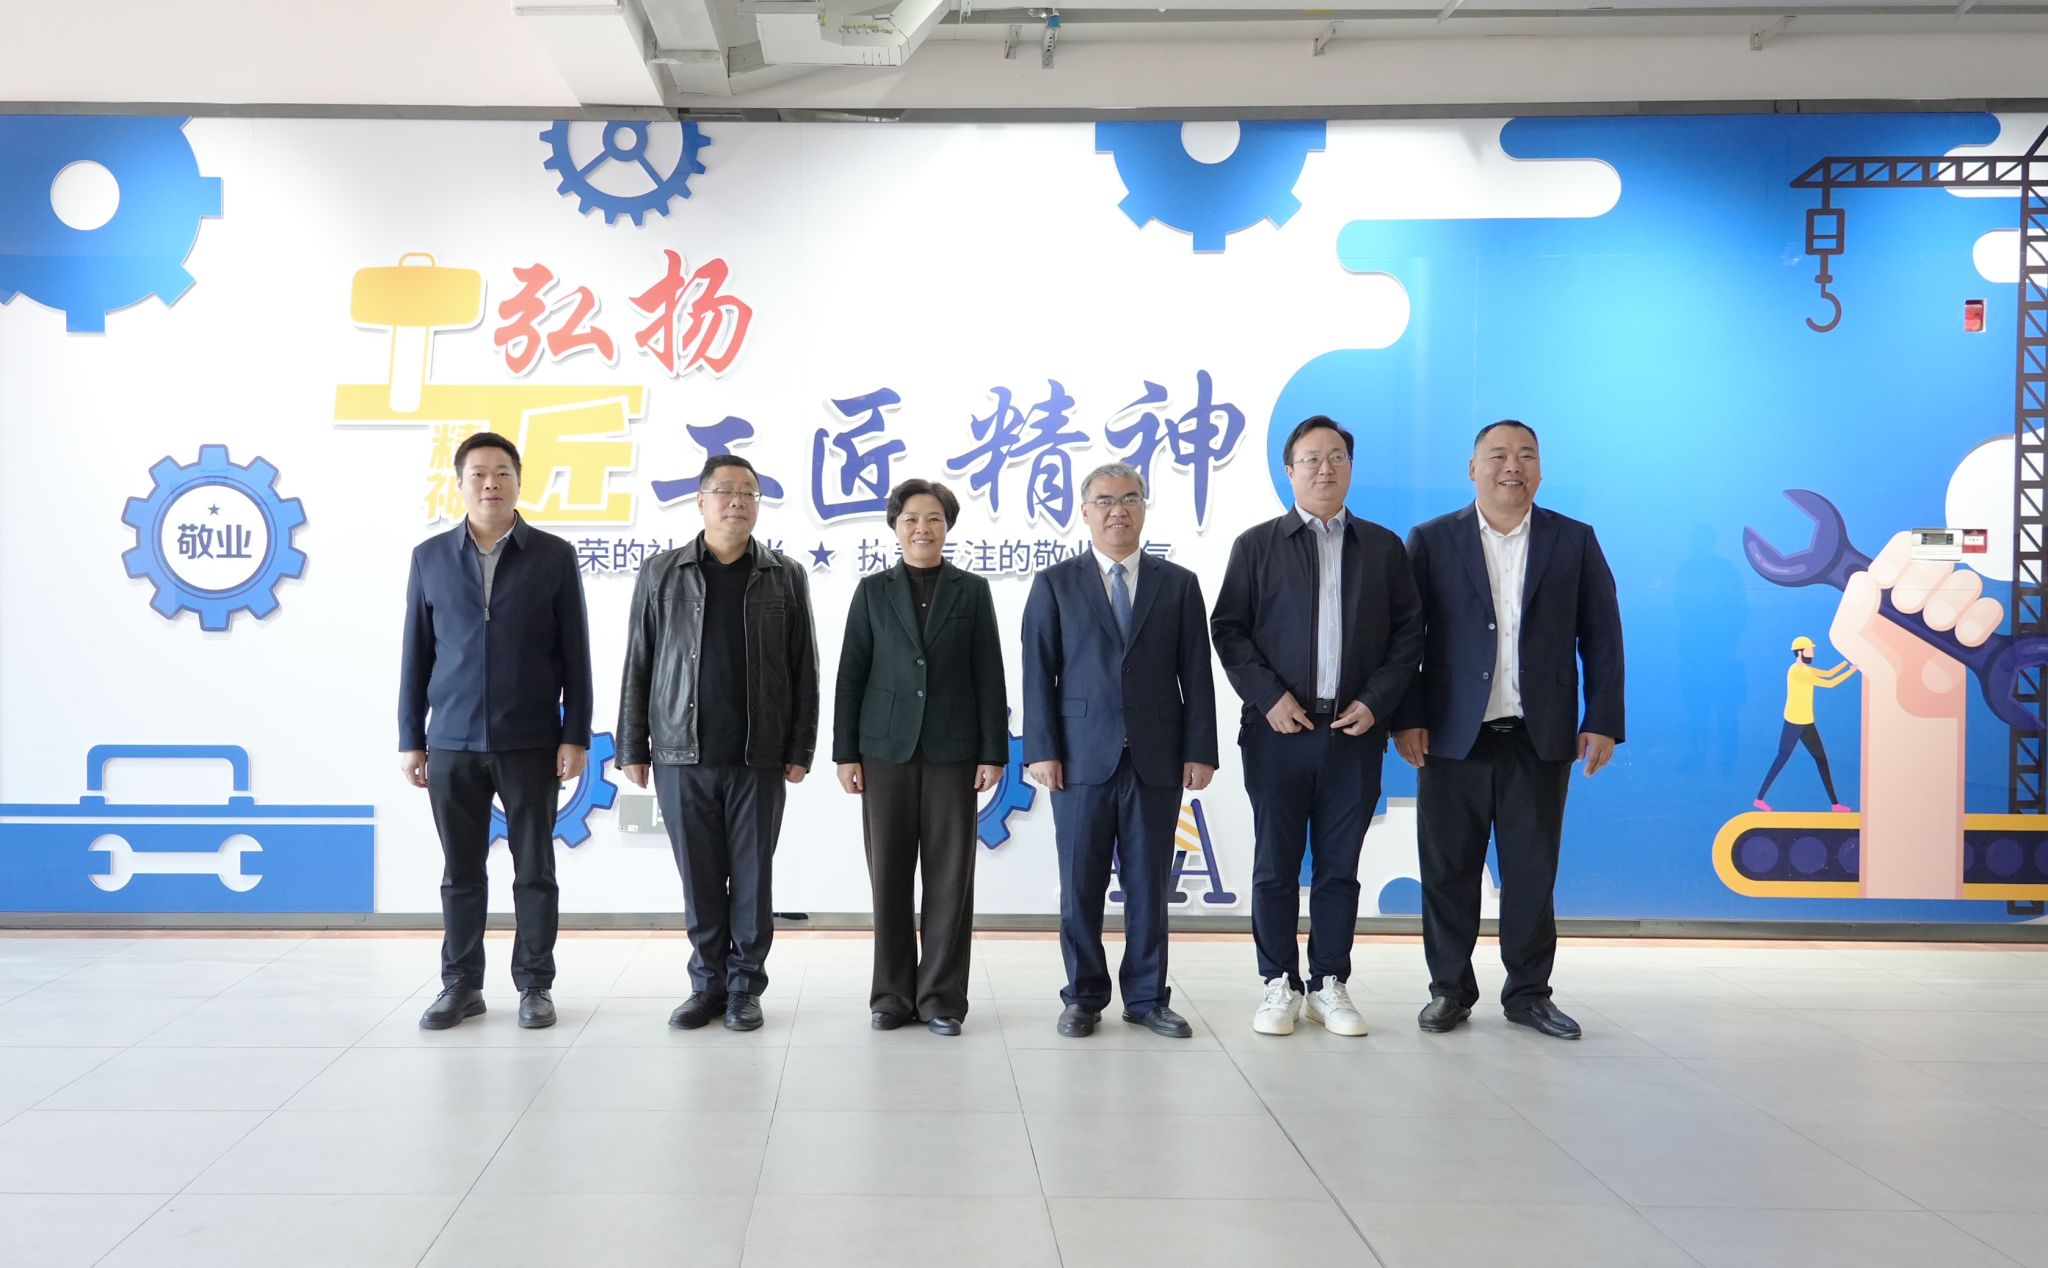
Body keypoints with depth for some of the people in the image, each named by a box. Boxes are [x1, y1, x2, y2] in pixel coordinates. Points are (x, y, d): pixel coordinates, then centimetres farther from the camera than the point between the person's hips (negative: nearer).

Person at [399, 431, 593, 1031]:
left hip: (531, 743, -1)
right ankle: (461, 985, 20)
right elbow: (416, 655, 8)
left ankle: (535, 986, 15)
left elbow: (574, 654, 1)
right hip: (452, 743, 2)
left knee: (534, 870, 5)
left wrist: (575, 735, -4)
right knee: (461, 872, 9)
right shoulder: (430, 557, 7)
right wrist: (409, 739, 6)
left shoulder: (554, 556, 1)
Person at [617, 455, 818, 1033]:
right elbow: (638, 665, 6)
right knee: (698, 877, 6)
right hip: (682, 754, 1)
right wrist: (633, 747, 2)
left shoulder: (785, 577, 5)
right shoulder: (661, 573, 5)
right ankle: (708, 982, 19)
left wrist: (800, 749, 0)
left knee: (752, 875, 4)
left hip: (759, 755, 0)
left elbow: (803, 670, 4)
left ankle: (745, 986, 16)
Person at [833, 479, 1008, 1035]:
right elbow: (851, 674, 5)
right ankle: (893, 994, 14)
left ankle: (941, 996, 9)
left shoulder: (972, 591, 6)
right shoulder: (873, 591, 7)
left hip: (952, 750, 0)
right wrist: (845, 752, -1)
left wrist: (993, 752, -3)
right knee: (889, 875, 4)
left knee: (950, 875, 1)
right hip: (887, 748, 1)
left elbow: (989, 676, 3)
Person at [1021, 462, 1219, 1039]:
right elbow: (1038, 673, 1)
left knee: (1150, 884, 6)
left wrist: (1199, 750, -1)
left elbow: (1195, 674, 6)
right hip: (1082, 758, -1)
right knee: (1080, 884, 4)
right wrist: (1041, 750, -7)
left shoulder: (1178, 584, 9)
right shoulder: (1055, 584, 6)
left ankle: (1146, 997, 17)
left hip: (1157, 759, 1)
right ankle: (1084, 997, 16)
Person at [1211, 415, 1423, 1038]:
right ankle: (1279, 985, 13)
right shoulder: (1256, 544, 5)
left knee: (1340, 867, 6)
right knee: (1275, 865, 3)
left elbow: (1408, 632, 7)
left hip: (1355, 732, 1)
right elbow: (1229, 629, 1)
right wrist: (1269, 697, -10)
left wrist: (1376, 702, -5)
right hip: (1280, 730, -1)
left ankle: (1329, 985, 16)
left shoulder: (1383, 547, 10)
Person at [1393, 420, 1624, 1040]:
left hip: (1540, 739, 1)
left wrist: (1603, 721, 0)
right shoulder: (1431, 541, 3)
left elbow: (1601, 636, 6)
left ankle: (1529, 992, 20)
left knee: (1532, 872, 7)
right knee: (1449, 872, 5)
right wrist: (1407, 718, -6)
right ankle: (1450, 989, 18)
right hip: (1453, 737, -1)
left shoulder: (1575, 541, 7)